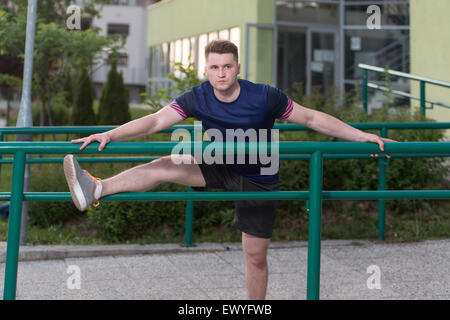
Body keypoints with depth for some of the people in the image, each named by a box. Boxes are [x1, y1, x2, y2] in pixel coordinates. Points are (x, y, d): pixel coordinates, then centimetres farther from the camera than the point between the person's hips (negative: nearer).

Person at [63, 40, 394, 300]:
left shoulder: (265, 97, -23)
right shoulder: (197, 98, -16)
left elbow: (312, 118, -15)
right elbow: (155, 121, -19)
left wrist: (360, 136, -16)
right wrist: (109, 135, -30)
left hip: (258, 180, -2)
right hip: (218, 167, 2)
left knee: (256, 256, 3)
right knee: (166, 166, -21)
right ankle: (96, 190, -30)